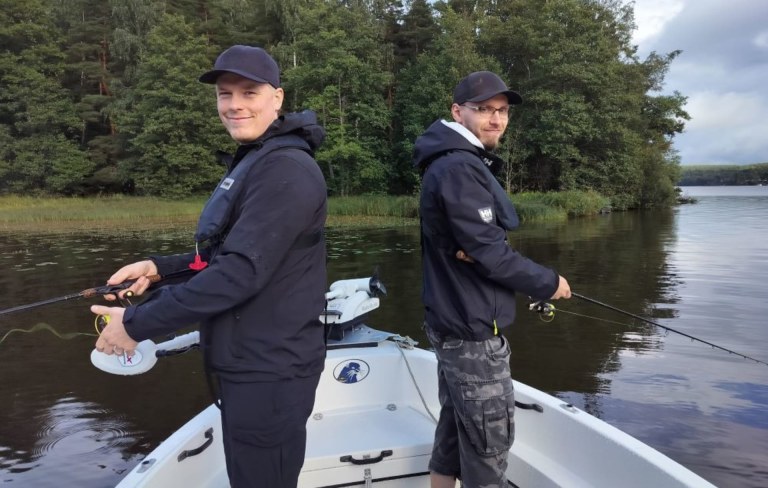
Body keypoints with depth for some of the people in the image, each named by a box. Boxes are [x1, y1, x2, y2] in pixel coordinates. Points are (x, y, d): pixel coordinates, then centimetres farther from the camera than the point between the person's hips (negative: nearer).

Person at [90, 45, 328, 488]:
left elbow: (241, 271, -27)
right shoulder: (254, 161, 14)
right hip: (249, 364, 10)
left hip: (268, 372, -10)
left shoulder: (286, 169, -20)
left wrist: (137, 323, -19)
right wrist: (159, 267, 8)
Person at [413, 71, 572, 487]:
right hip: (472, 329, -10)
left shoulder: (463, 164, 15)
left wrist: (474, 249, -9)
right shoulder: (459, 169, -19)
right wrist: (549, 283, -8)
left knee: (456, 429, 20)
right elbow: (490, 254, -22)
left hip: (454, 322, 10)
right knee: (491, 436, 2)